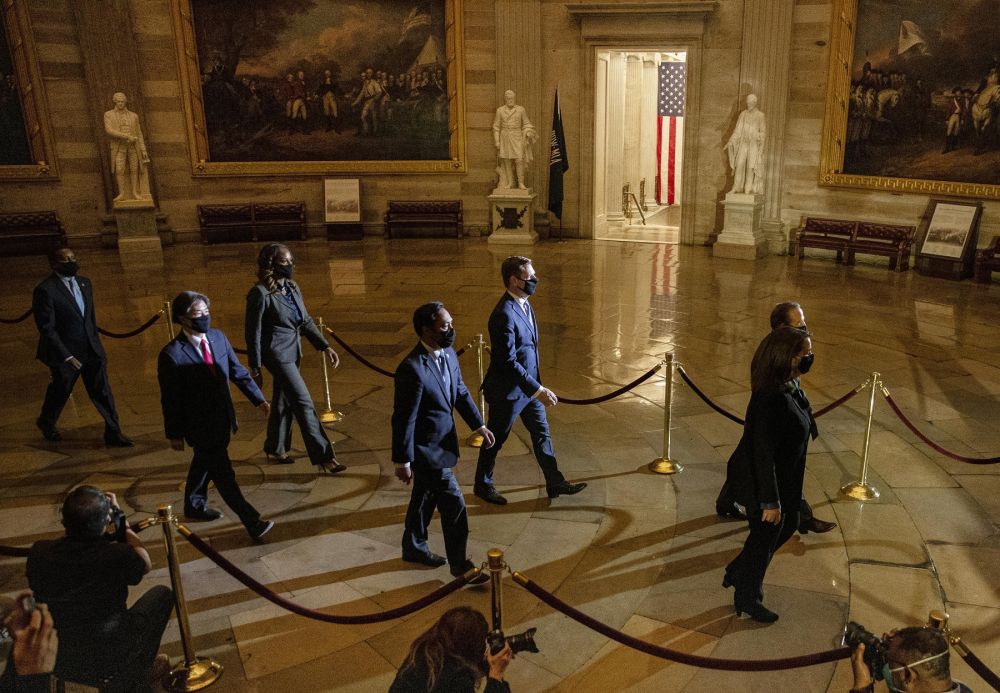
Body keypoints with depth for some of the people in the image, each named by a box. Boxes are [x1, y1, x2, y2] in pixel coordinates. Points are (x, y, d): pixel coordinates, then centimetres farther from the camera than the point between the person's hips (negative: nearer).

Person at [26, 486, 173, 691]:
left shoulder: (38, 553, -16)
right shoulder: (117, 556, -27)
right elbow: (145, 563, -1)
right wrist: (119, 515, 2)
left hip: (52, 660, 4)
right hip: (104, 664, -4)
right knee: (162, 593, 14)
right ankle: (134, 678, 25)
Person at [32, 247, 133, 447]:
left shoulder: (84, 283, 6)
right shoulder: (45, 290, -16)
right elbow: (47, 329, -16)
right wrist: (66, 356, -17)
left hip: (92, 350, 5)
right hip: (64, 353, -5)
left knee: (103, 392, 3)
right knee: (60, 392, 16)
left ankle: (113, 434, 9)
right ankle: (46, 423, 44)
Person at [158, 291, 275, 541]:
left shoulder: (218, 337, -3)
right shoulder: (172, 354, -20)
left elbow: (238, 372, 6)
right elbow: (170, 399, -13)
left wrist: (259, 399, 3)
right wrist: (174, 434, -7)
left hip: (222, 418, 7)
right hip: (200, 424, -7)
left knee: (204, 464, 26)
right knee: (223, 474, -3)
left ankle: (194, 506, 47)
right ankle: (252, 522, 2)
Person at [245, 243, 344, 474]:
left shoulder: (292, 287, 5)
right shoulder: (260, 293, -17)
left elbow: (306, 321, 11)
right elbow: (253, 333, -12)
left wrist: (325, 347, 4)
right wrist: (255, 367, -9)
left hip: (292, 351, 8)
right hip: (277, 353, -8)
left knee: (283, 401, 19)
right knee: (304, 403, -9)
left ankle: (275, 449, 37)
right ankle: (323, 457, -4)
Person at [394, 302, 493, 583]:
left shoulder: (449, 354, -2)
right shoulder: (412, 369, -28)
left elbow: (461, 391, 12)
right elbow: (403, 419, -23)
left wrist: (478, 425, 7)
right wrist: (403, 461, -17)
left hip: (442, 441, 9)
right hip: (426, 448, -9)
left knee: (425, 497, 24)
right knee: (454, 504, -1)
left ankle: (414, 548, 44)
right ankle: (460, 564, 17)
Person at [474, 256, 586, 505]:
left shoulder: (524, 304, 3)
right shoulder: (504, 314, -28)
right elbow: (508, 362, -28)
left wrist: (537, 386, 18)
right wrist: (539, 390, -25)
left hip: (528, 385, 9)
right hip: (507, 391, -9)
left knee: (542, 433, 16)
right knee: (495, 440, 11)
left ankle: (555, 483, 29)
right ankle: (483, 485, 31)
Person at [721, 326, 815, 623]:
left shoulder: (789, 387, -2)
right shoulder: (772, 398, -33)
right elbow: (763, 453, -29)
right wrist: (770, 501, -23)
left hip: (784, 479, 10)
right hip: (763, 483, -10)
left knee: (787, 525, 26)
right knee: (765, 537, 11)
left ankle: (738, 572, 43)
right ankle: (747, 598, 36)